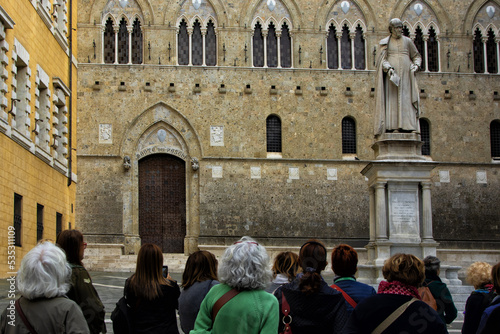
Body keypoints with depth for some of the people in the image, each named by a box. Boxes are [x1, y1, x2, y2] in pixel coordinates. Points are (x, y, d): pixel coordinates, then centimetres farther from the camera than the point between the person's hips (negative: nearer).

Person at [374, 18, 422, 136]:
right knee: (391, 99, -9)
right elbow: (382, 59, 0)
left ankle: (407, 126, -12)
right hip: (391, 74, -1)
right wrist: (388, 68, -19)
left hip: (406, 74, 1)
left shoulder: (407, 41, 13)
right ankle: (391, 126, -15)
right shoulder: (385, 43, 9)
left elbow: (417, 56, 18)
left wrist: (416, 65, -3)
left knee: (406, 99, -7)